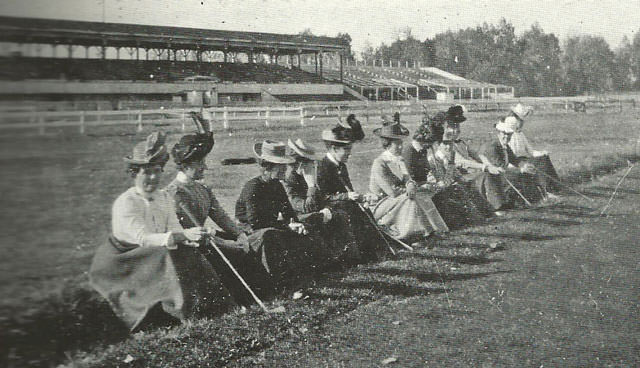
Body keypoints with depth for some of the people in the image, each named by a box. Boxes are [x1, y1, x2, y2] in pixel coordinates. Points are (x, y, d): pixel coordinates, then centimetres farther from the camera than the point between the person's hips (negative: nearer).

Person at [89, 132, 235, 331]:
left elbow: (175, 229, -3)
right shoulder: (125, 203, -16)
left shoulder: (164, 197, 6)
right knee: (165, 256, -30)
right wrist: (182, 235, -41)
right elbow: (143, 238, -29)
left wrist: (187, 237, -29)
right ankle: (177, 307, -25)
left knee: (189, 253, -17)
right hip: (126, 261, -6)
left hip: (156, 258, 6)